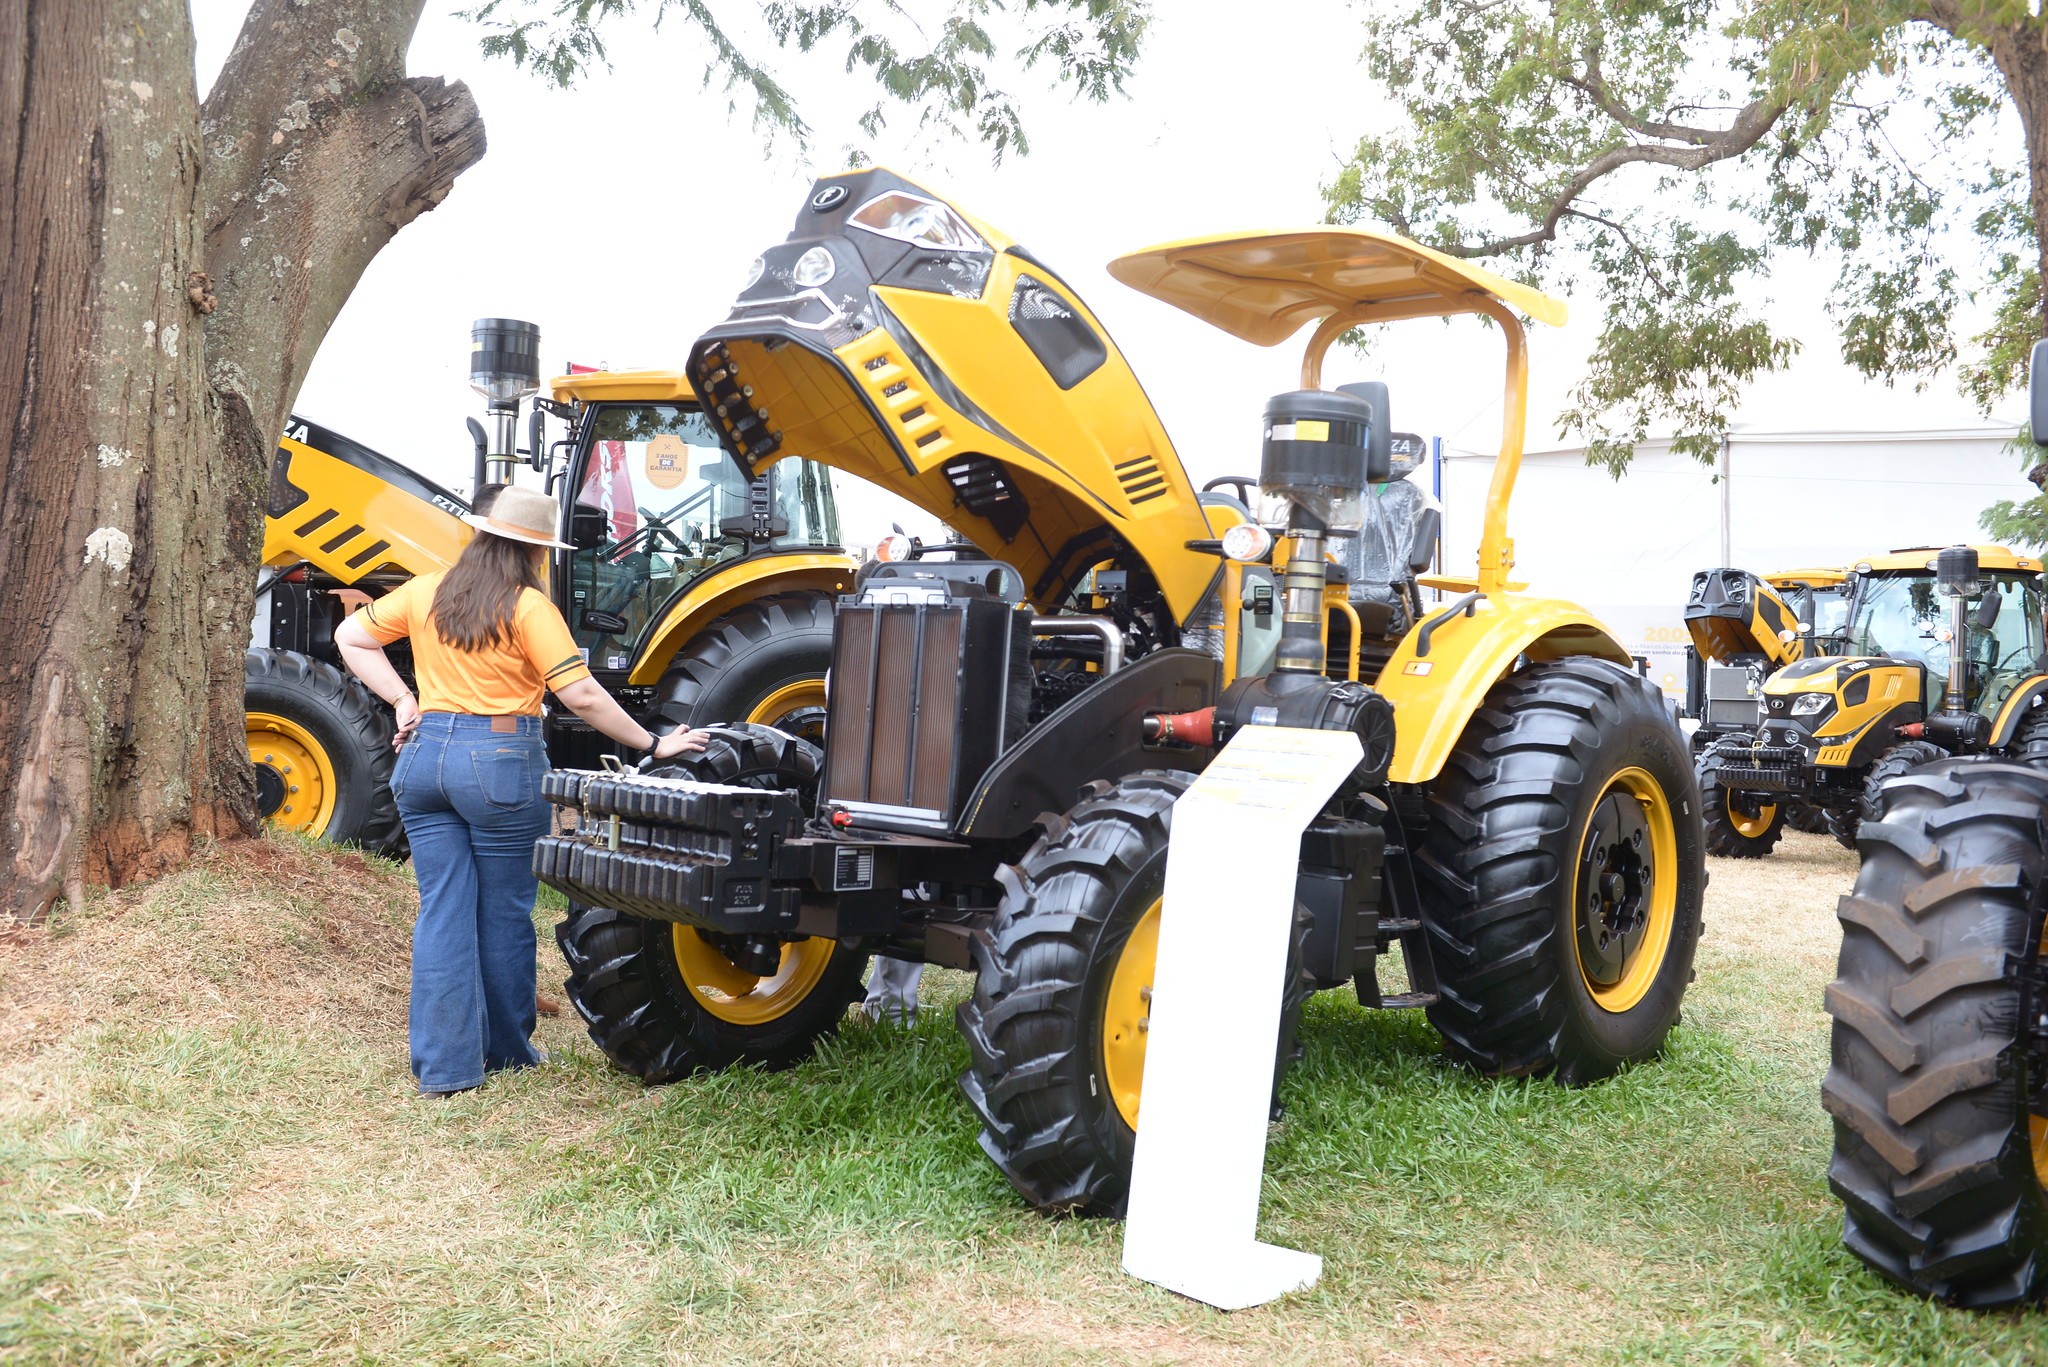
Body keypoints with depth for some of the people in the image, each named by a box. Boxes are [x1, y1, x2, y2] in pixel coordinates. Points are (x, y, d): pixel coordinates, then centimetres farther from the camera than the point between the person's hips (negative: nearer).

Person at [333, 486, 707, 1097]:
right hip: (501, 761, -5)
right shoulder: (528, 606, -9)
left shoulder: (425, 593, 7)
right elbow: (581, 695, -14)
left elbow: (351, 636, 16)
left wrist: (401, 699, 12)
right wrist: (652, 744, -8)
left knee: (443, 910, 7)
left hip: (425, 756, 5)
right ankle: (507, 1050, 24)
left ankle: (443, 1064, 8)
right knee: (504, 912, 10)